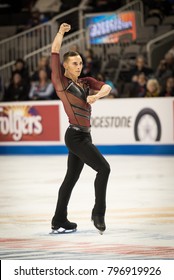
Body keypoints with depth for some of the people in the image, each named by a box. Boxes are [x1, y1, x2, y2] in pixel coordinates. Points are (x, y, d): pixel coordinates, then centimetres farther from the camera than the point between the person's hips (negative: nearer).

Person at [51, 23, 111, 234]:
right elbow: (54, 53, -9)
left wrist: (97, 95, -21)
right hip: (76, 136, -8)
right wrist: (61, 32, -13)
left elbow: (106, 87, -2)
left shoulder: (86, 82, 13)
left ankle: (59, 221, 21)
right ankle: (98, 213, -11)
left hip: (83, 136, 8)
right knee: (103, 168, -16)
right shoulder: (61, 82, -3)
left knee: (71, 178, 13)